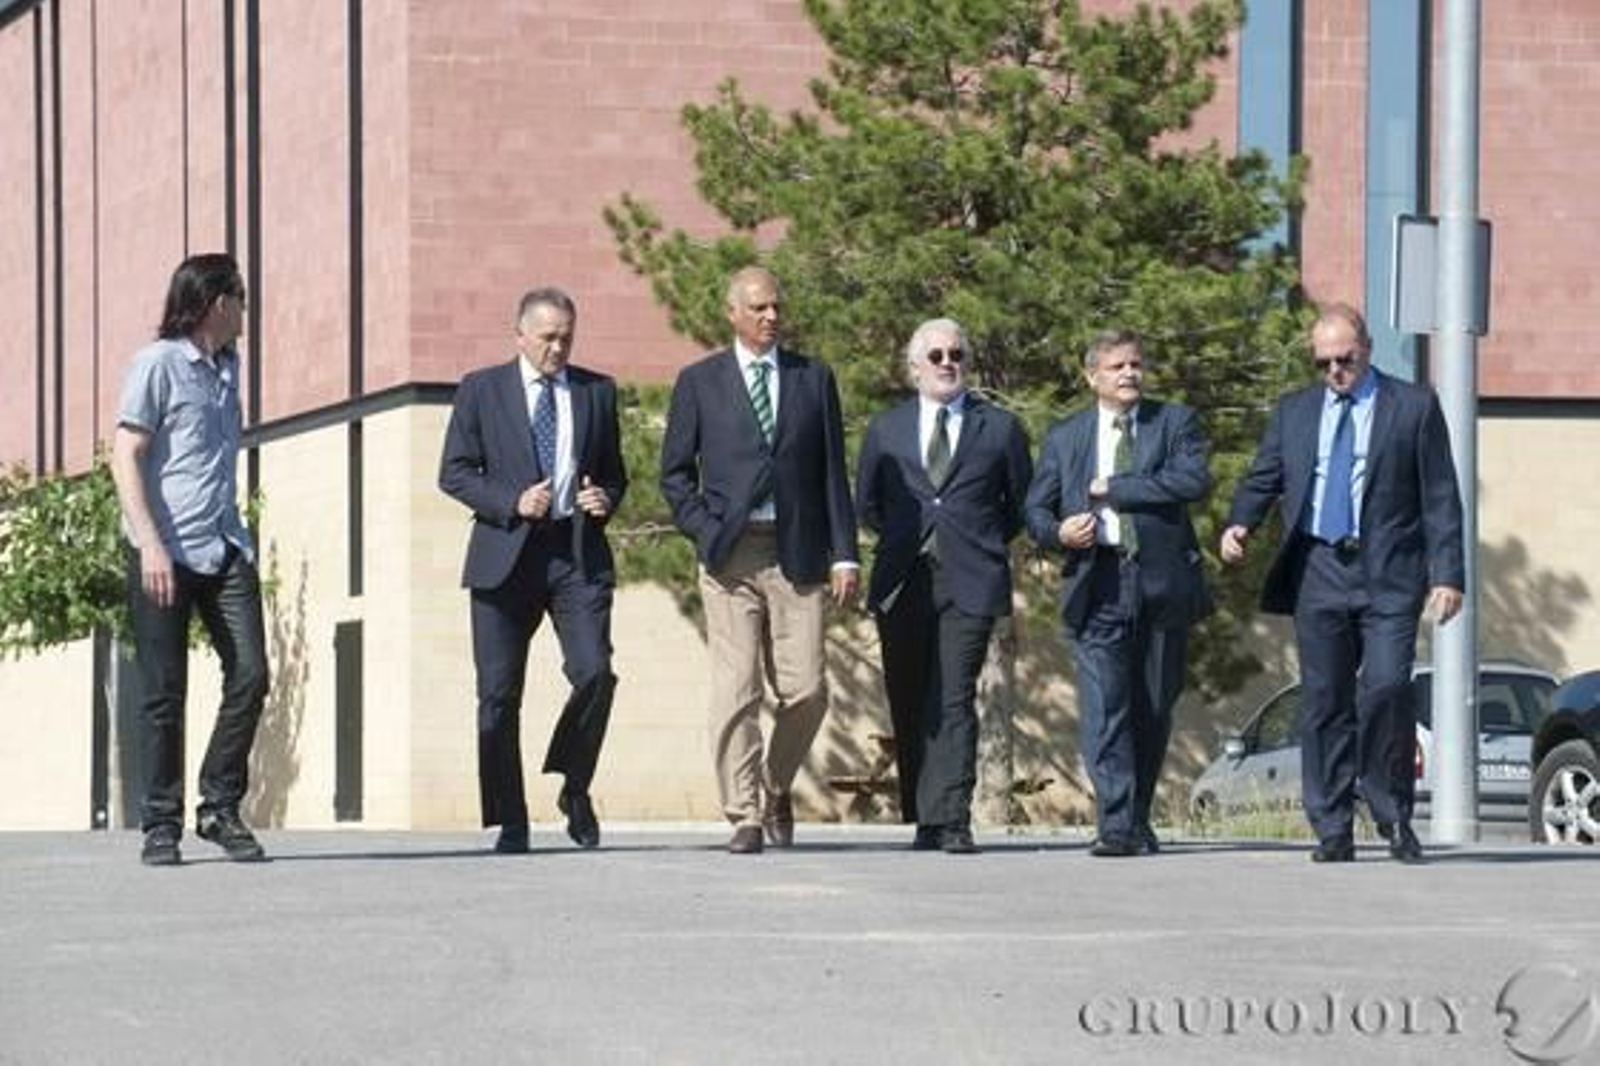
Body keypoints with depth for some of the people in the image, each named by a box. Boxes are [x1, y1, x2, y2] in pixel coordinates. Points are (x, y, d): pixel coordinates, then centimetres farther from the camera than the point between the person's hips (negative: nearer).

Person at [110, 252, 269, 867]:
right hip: (165, 553, -6)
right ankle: (161, 825, 6)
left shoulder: (227, 365, 17)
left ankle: (220, 808, 7)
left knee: (250, 675, -5)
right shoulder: (158, 364, -4)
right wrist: (150, 545, -17)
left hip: (225, 548, 6)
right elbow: (125, 457, -9)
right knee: (164, 694, -2)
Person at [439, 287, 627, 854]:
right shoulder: (481, 390, 6)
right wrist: (511, 503, -12)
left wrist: (605, 499, -2)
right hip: (505, 553, -1)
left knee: (594, 674, -14)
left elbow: (613, 470, 20)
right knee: (498, 694, -1)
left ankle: (575, 789, 9)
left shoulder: (598, 392, 13)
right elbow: (454, 472, 3)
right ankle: (509, 821, 7)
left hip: (577, 552, 1)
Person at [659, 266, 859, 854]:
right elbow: (675, 471, 10)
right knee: (735, 691, -6)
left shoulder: (813, 379, 11)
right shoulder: (699, 381, 7)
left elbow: (832, 472, 9)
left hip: (798, 553, 1)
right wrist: (705, 530, -5)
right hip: (730, 555, -1)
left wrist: (843, 553, 1)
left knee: (806, 692, -1)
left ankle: (776, 790, 24)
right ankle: (744, 817, -1)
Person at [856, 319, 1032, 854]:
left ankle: (951, 822, -16)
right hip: (902, 583, 3)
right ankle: (922, 818, 14)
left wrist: (983, 544, 8)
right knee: (909, 704, 4)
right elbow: (867, 503, 21)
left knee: (954, 701, -12)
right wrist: (904, 539, 12)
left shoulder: (1000, 427, 9)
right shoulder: (886, 429, 13)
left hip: (969, 583, -2)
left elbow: (1021, 503, 15)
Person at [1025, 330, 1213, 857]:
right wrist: (1057, 532, -8)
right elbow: (1035, 507, 16)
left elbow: (1195, 480, -10)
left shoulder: (1175, 422, 8)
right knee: (1104, 710, -11)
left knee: (1153, 711, 6)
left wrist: (1113, 488, -10)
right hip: (1098, 589, 0)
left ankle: (1138, 819, 19)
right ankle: (1117, 826, -15)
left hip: (1162, 586, 0)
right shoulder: (1064, 437, 14)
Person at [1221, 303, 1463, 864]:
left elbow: (1440, 497, 3)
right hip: (1318, 572, 3)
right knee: (1324, 701, 2)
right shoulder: (1294, 412, 15)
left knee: (1386, 687, -16)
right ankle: (1332, 831, 7)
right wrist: (1239, 523, -8)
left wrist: (1447, 575, -5)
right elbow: (1263, 478, 14)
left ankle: (1395, 818, 0)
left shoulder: (1414, 407, 5)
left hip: (1388, 574, -3)